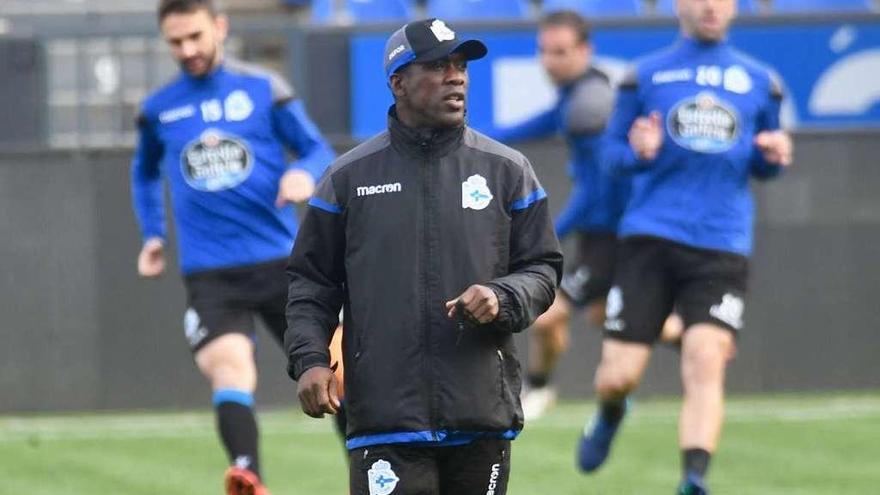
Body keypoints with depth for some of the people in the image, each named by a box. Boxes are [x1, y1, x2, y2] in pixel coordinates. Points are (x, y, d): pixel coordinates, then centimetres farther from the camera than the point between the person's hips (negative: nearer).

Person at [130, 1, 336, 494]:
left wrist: (305, 173, -19)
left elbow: (320, 151, 4)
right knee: (230, 363, -26)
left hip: (281, 260, 0)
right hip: (210, 274, 0)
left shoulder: (263, 88, 3)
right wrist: (153, 235, 20)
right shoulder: (158, 110, 10)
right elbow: (146, 173, 30)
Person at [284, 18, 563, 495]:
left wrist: (501, 299, -11)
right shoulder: (349, 177, 7)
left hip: (483, 417, 2)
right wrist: (309, 359, -5)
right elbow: (311, 281, 10)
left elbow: (542, 269, 11)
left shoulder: (507, 170, 9)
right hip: (385, 417, -2)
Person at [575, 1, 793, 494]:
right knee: (618, 376, -2)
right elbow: (614, 151, 9)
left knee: (706, 361, -20)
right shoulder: (645, 77, 7)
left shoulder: (759, 82, 11)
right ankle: (610, 416, 34)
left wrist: (774, 157, -4)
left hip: (723, 249, 0)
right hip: (651, 241, 0)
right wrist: (638, 152, -14)